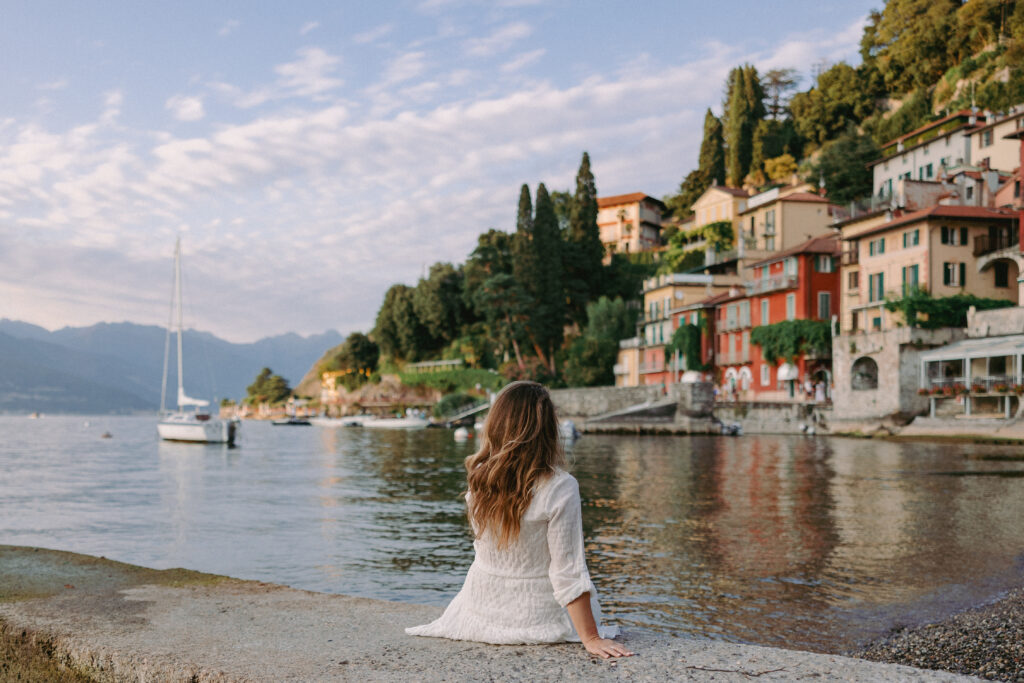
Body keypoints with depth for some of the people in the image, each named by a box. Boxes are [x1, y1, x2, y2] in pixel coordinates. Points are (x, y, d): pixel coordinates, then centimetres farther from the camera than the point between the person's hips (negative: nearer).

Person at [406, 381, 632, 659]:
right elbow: (568, 572, -22)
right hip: (537, 616, -5)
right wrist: (591, 639, -17)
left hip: (482, 613, 5)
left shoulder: (478, 479, -11)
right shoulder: (560, 489, -24)